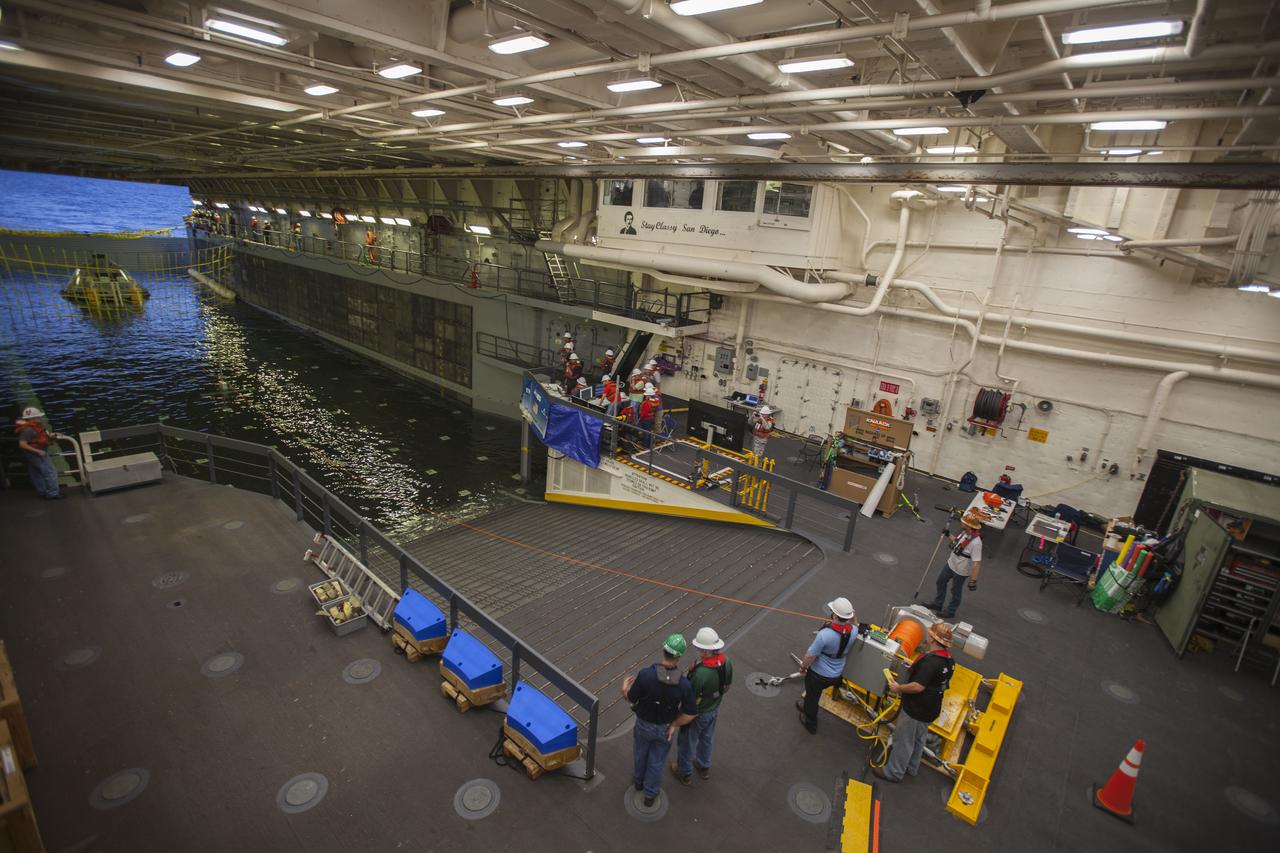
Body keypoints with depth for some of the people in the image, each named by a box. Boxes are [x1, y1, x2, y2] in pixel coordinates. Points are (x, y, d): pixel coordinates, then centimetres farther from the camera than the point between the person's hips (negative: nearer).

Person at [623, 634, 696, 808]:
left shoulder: (645, 674, -34)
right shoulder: (684, 684, -29)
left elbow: (631, 699, -18)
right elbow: (690, 714, -19)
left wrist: (625, 689, 3)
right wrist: (674, 725, -2)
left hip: (644, 724, 0)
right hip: (665, 728, 0)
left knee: (641, 753, 30)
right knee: (656, 761, 25)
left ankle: (639, 780, 56)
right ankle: (650, 794, 45)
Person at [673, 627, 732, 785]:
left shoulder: (700, 674, -43)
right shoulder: (726, 662, -21)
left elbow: (691, 701, -28)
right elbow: (726, 688, -3)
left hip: (697, 713, -6)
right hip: (714, 709, 6)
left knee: (687, 742, 22)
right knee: (706, 738, 31)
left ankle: (685, 773, 45)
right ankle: (704, 767, 54)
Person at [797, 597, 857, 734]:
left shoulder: (825, 634, -37)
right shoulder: (852, 631, -20)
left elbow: (811, 656, -24)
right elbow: (855, 625, 9)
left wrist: (803, 666, -5)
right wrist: (853, 616, -11)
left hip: (818, 674, -5)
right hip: (836, 675, 5)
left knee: (812, 696, 24)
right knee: (814, 693, 33)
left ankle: (810, 724, 47)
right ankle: (806, 707, 59)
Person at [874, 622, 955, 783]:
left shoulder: (931, 661, -32)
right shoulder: (948, 659, -2)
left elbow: (918, 687, -32)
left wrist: (898, 688, -18)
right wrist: (916, 667, 11)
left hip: (916, 710, -9)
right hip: (930, 709, 9)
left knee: (903, 741, 8)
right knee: (918, 739, 27)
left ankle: (893, 772, 23)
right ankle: (911, 768, 45)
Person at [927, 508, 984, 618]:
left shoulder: (976, 542, -35)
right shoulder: (965, 532, -10)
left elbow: (976, 563, -31)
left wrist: (973, 580, -27)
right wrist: (948, 535, -6)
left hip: (961, 571, -8)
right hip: (950, 564, 8)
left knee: (956, 592, 17)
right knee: (940, 582, 25)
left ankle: (950, 611, 42)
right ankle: (937, 604, 47)